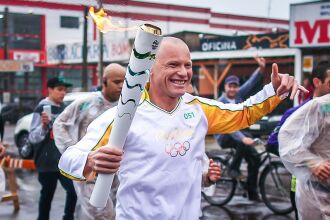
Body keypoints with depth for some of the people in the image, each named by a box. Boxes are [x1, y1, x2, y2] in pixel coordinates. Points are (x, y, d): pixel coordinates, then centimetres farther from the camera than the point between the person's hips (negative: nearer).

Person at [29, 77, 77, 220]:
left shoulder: (64, 108, 9)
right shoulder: (41, 109, -10)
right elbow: (32, 138, -15)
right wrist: (43, 125, -30)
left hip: (64, 160, 5)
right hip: (47, 162, -5)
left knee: (74, 191, 3)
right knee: (47, 195, 6)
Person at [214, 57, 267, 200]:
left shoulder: (239, 95, -2)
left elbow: (251, 82, -11)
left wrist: (261, 68, -29)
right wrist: (243, 138, -44)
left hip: (238, 131, 6)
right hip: (224, 136, -6)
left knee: (255, 158, -5)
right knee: (243, 143, -36)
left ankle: (252, 192, 6)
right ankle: (233, 168, -16)